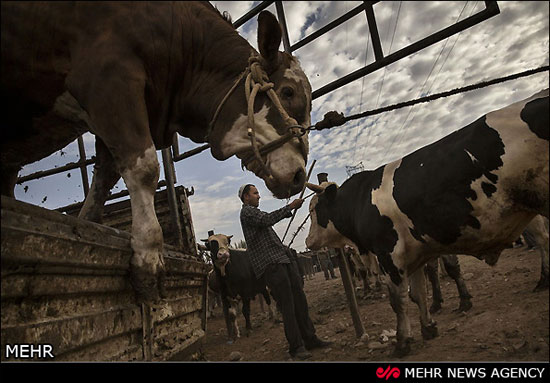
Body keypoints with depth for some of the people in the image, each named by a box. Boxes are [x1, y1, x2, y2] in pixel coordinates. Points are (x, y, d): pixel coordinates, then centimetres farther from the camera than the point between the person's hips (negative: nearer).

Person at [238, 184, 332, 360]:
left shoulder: (256, 212, 26)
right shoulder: (246, 211, -3)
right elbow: (268, 219, -17)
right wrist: (290, 206, -14)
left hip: (283, 259, 9)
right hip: (270, 264, -9)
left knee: (300, 300, 7)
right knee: (287, 306, -9)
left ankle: (310, 339, 14)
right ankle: (296, 347, -3)